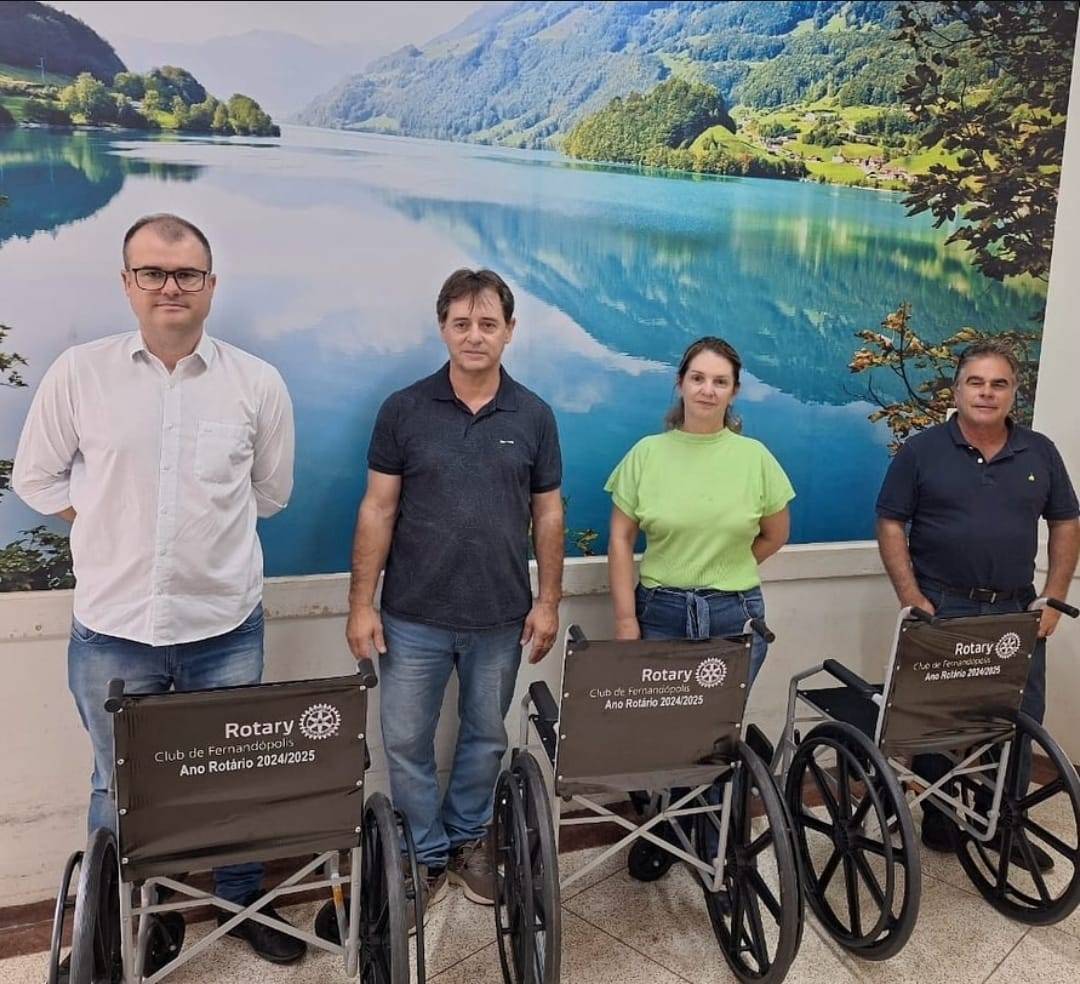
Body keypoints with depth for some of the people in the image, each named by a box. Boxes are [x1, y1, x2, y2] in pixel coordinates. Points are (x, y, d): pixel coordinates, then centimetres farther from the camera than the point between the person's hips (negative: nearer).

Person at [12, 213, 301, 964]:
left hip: (227, 626, 1)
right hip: (113, 628, 0)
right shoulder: (78, 374, -3)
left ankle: (242, 902, 37)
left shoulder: (258, 382, -2)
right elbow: (36, 477, 6)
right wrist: (117, 528, 2)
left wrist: (206, 528, 8)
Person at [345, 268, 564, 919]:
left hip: (500, 620, 1)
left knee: (486, 739, 16)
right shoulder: (404, 410, -4)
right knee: (406, 744, 8)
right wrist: (362, 603, -6)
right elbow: (378, 510, -3)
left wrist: (549, 601, 2)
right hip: (413, 618, -1)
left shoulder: (533, 416, 0)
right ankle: (427, 855, 28)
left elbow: (547, 513, 5)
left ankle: (469, 839, 38)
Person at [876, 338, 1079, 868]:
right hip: (942, 610, -3)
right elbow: (891, 525, -4)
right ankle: (937, 818, 23)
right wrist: (912, 598, -11)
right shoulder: (921, 451, -3)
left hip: (1017, 612, 3)